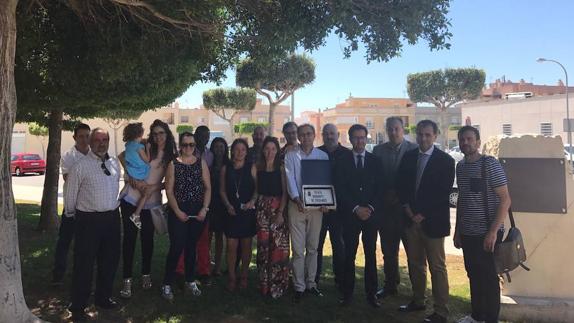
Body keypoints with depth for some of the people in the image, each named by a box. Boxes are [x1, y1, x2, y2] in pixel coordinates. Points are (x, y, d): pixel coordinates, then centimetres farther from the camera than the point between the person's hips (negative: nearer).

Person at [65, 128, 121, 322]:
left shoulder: (114, 163, 7)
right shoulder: (81, 166, -10)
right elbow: (71, 193, -3)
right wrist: (71, 214, 8)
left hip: (112, 218, 6)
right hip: (88, 220, -6)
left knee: (110, 260, 17)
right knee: (84, 264, 2)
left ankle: (103, 298, 36)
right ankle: (78, 307, 18)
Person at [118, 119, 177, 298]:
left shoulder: (171, 156, 4)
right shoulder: (144, 148, -6)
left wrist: (155, 187, -11)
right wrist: (135, 181, -19)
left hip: (152, 202, 3)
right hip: (131, 198, -3)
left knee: (148, 238, 11)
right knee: (129, 238, 0)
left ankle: (146, 274, 28)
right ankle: (127, 279, 9)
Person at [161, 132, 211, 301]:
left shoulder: (201, 163, 5)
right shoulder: (173, 164, -1)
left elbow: (208, 188, 4)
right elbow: (169, 190, -4)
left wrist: (204, 208, -6)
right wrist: (177, 211, -11)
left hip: (198, 211, 3)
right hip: (178, 211, -2)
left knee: (191, 247, 13)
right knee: (176, 247, -6)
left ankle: (190, 281, 26)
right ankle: (167, 284, 7)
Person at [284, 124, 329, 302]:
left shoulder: (323, 156, 8)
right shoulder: (291, 156, 3)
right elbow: (290, 179, -7)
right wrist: (296, 198, -22)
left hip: (317, 206, 2)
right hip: (297, 205, -2)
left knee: (313, 247, 11)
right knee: (298, 249, 0)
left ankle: (311, 283, 23)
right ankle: (299, 287, 9)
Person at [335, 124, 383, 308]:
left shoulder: (375, 161, 7)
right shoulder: (342, 161, 4)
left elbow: (380, 188, 4)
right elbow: (340, 189, -2)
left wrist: (371, 208, -9)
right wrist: (356, 208, -10)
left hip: (372, 215, 1)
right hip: (350, 215, -1)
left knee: (371, 255, 6)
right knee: (349, 255, 3)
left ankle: (371, 293, 15)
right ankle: (347, 292, 14)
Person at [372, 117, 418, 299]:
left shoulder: (414, 149, -2)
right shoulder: (378, 150, 6)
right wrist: (386, 196, -5)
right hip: (386, 207, 3)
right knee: (388, 250, 11)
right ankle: (390, 285, 24)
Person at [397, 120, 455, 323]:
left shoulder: (445, 160, -7)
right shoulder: (408, 157, 7)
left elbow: (443, 192, -10)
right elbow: (401, 184, 9)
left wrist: (423, 214, -12)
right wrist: (407, 207, -4)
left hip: (433, 221, -5)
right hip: (411, 219, 5)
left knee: (437, 267, 2)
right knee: (415, 264, 15)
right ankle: (417, 301, 30)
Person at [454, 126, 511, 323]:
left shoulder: (490, 164, -10)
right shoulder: (460, 166, 8)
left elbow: (505, 200, -13)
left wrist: (493, 231, -18)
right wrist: (457, 230, 15)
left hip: (486, 234, -6)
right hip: (467, 233, 6)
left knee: (488, 277, 5)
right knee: (474, 276, 15)